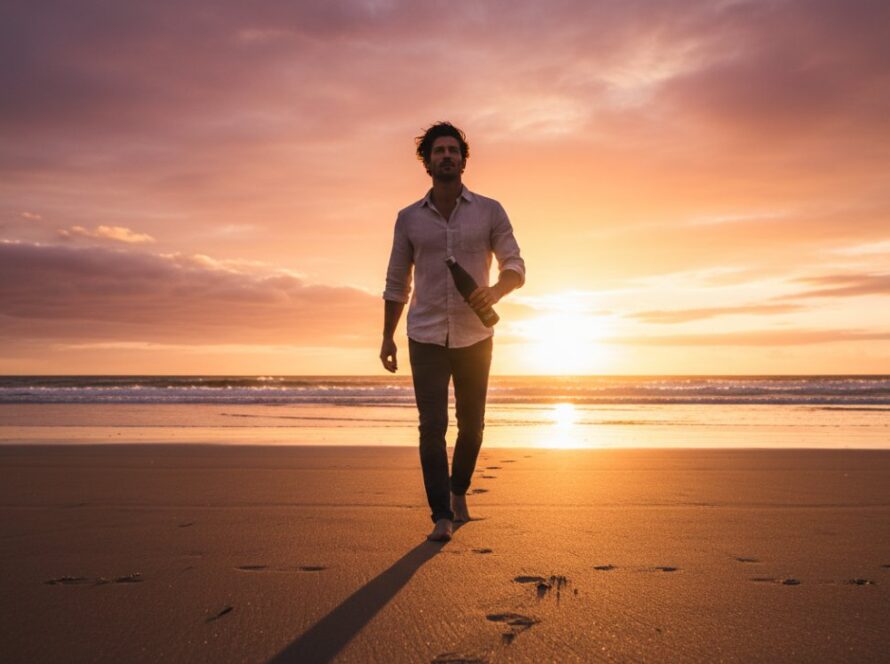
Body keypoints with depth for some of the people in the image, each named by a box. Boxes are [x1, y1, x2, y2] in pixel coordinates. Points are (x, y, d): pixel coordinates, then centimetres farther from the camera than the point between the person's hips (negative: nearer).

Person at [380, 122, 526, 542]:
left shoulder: (489, 211, -1)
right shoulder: (409, 218, 2)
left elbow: (515, 267, -3)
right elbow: (396, 282, 9)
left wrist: (495, 290, -26)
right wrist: (388, 337, 5)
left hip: (474, 337, 1)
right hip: (426, 338, 0)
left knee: (471, 424, 13)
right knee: (432, 427, -9)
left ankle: (459, 491, 38)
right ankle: (442, 517, -3)